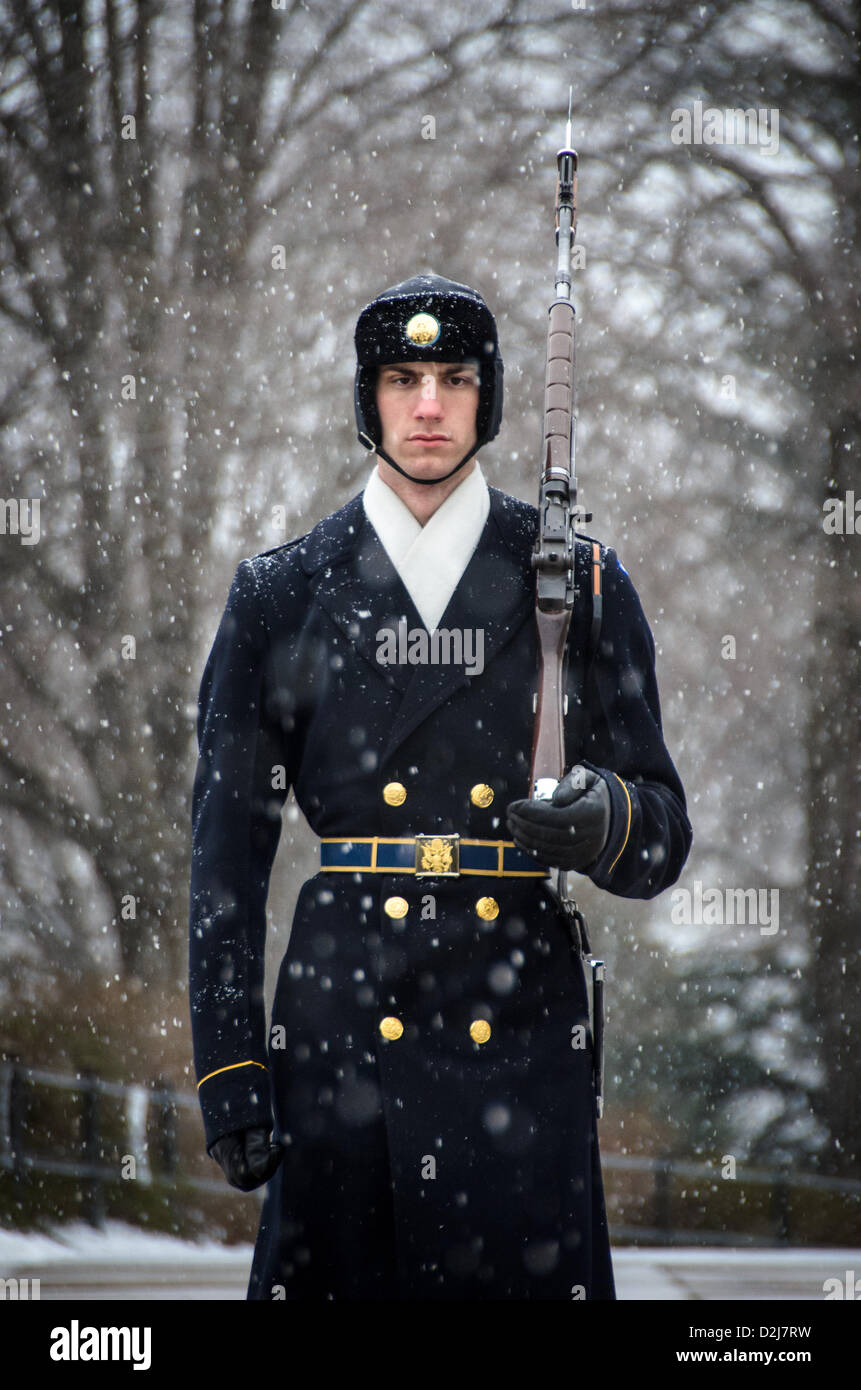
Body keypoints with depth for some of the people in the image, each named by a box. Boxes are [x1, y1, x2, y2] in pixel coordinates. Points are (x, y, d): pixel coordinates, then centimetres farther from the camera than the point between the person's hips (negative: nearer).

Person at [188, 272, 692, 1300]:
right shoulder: (282, 594, 6)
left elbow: (664, 839, 7)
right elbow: (227, 848, 5)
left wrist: (606, 822, -17)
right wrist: (227, 1071, -2)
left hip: (523, 1030, 0)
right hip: (341, 1022, 0)